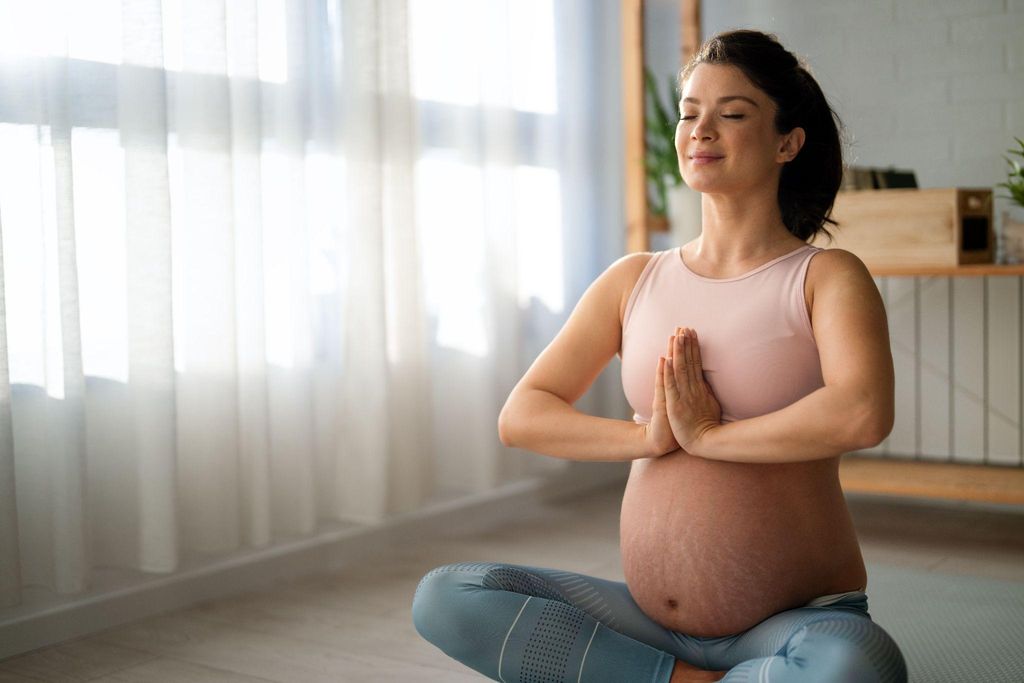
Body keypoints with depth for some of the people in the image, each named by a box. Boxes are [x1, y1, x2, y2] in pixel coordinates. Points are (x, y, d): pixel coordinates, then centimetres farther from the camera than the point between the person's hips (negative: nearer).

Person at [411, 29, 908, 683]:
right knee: (442, 598, -11)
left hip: (796, 621, -3)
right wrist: (650, 436, -12)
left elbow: (864, 415, -24)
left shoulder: (827, 277, -3)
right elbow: (520, 416, 1)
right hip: (650, 618, 4)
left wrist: (706, 434, -14)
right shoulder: (635, 280, 8)